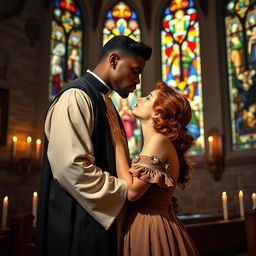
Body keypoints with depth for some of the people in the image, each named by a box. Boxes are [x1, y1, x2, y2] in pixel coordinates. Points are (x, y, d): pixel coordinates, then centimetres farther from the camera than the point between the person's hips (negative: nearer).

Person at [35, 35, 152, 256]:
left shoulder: (105, 102, 14)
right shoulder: (76, 96, -14)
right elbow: (72, 167, -24)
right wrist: (128, 191, -16)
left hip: (101, 218, 9)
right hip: (78, 226, -9)